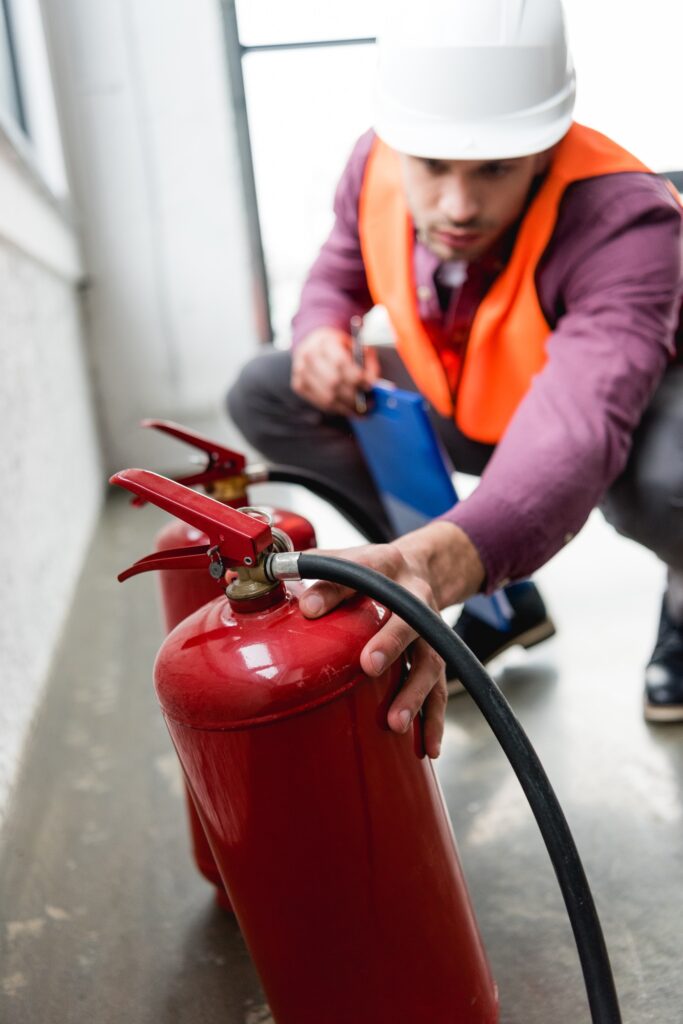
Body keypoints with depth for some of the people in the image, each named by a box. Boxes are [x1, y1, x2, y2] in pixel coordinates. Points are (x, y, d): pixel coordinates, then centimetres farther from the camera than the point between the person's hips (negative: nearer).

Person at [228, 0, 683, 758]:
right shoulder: (377, 167, -19)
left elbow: (579, 432, -52)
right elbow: (342, 265, 4)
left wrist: (445, 556, -71)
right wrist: (320, 333, -21)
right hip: (473, 404, 6)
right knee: (265, 396, -9)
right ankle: (505, 600, -1)